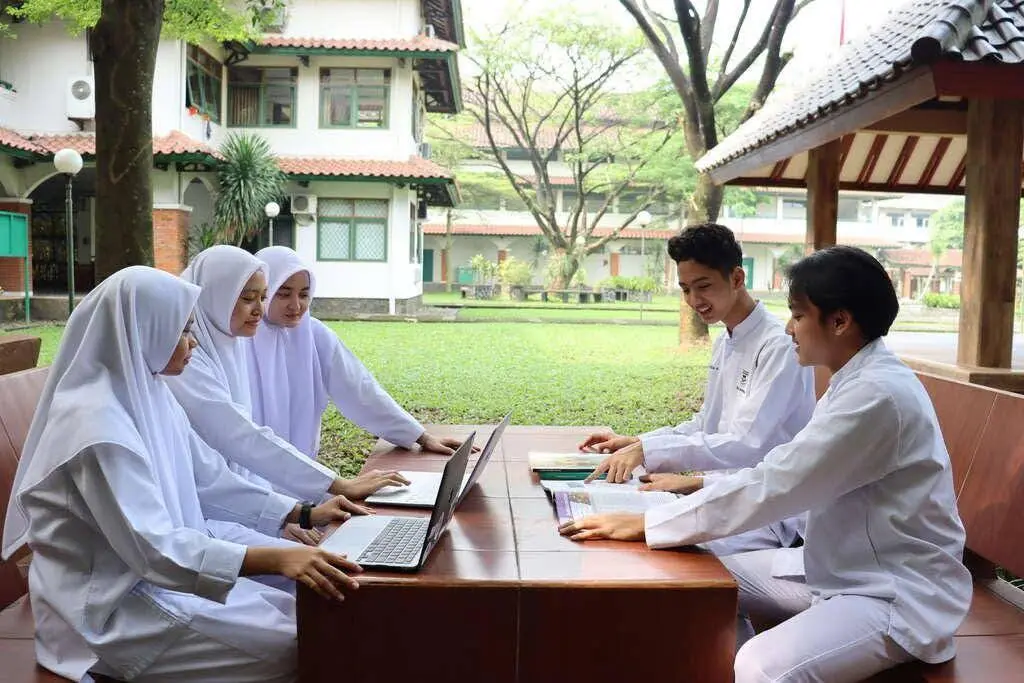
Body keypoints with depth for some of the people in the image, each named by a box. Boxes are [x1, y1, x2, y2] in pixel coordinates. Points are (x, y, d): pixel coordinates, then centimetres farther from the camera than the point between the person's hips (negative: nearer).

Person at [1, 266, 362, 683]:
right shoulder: (97, 424, -26)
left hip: (152, 573, 8)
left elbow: (208, 480, 8)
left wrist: (303, 513, 2)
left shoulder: (147, 395, 2)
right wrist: (275, 558, -42)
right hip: (109, 606, -8)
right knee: (290, 648, -13)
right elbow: (153, 547, -32)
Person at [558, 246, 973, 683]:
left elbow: (773, 489, -27)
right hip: (850, 569, 10)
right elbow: (788, 473, 15)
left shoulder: (877, 393, -25)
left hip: (900, 595, -10)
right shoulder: (861, 381, 8)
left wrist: (646, 524, -23)